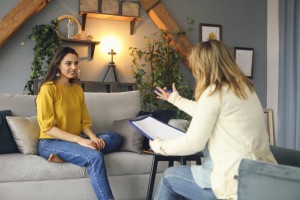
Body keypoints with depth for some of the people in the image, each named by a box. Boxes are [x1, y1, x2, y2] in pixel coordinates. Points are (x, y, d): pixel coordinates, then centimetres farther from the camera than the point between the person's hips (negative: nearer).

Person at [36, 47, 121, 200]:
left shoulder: (78, 89, 11)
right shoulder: (48, 89, -10)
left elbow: (85, 122, 11)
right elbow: (48, 127, -16)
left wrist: (93, 137, -11)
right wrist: (79, 140, -24)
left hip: (75, 140, 8)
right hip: (50, 143, -7)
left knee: (115, 137, -13)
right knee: (95, 156, -32)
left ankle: (64, 156, -23)